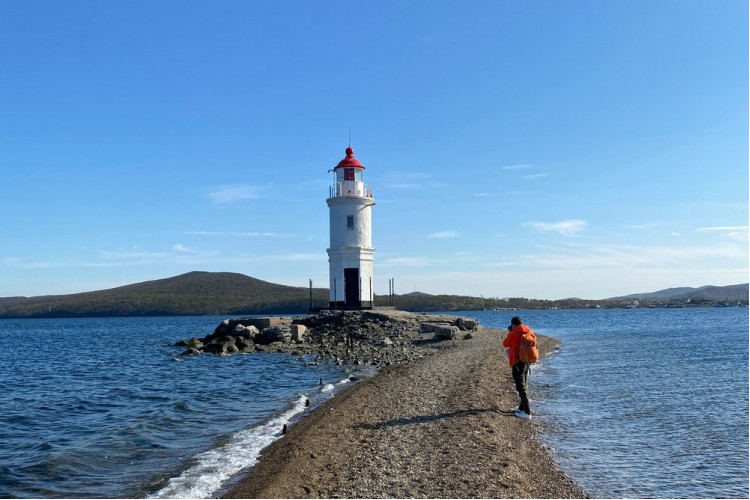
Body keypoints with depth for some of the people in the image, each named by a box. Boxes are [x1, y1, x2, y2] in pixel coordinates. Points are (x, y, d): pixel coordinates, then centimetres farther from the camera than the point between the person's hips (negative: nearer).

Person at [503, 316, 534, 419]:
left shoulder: (513, 334, -16)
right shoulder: (529, 332, 2)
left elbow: (505, 344, -1)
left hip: (517, 363, -7)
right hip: (527, 362, 7)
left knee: (521, 388, -4)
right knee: (523, 386, 20)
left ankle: (527, 412, -6)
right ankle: (522, 408, 31)